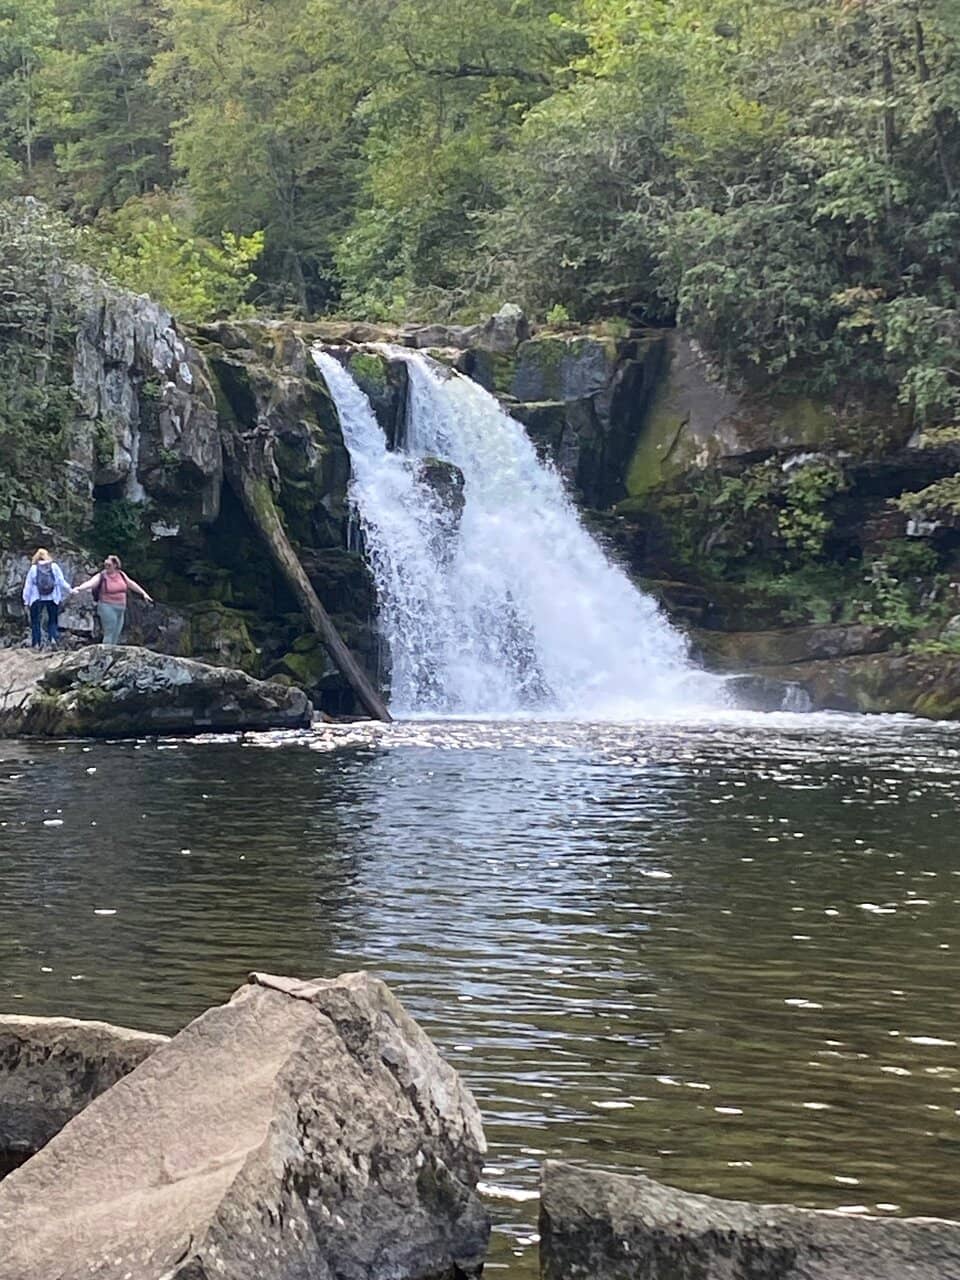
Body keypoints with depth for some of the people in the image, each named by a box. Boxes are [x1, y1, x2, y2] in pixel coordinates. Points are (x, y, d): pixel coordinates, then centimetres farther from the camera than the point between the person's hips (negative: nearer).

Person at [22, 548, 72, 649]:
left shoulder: (33, 568, -3)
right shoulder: (54, 567, -2)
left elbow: (28, 585, -1)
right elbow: (62, 582, -1)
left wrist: (26, 600, 6)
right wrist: (69, 590, 14)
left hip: (37, 599, -1)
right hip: (53, 599, 1)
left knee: (35, 621, 10)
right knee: (53, 620, 13)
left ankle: (36, 643, 5)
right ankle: (53, 638, -8)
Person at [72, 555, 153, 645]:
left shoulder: (121, 575, 8)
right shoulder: (101, 576, -7)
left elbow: (131, 584, 19)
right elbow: (90, 583, -22)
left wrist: (144, 594, 23)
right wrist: (79, 588, -40)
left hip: (120, 609, 6)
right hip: (107, 607, -6)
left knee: (116, 635, 9)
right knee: (109, 634, -12)